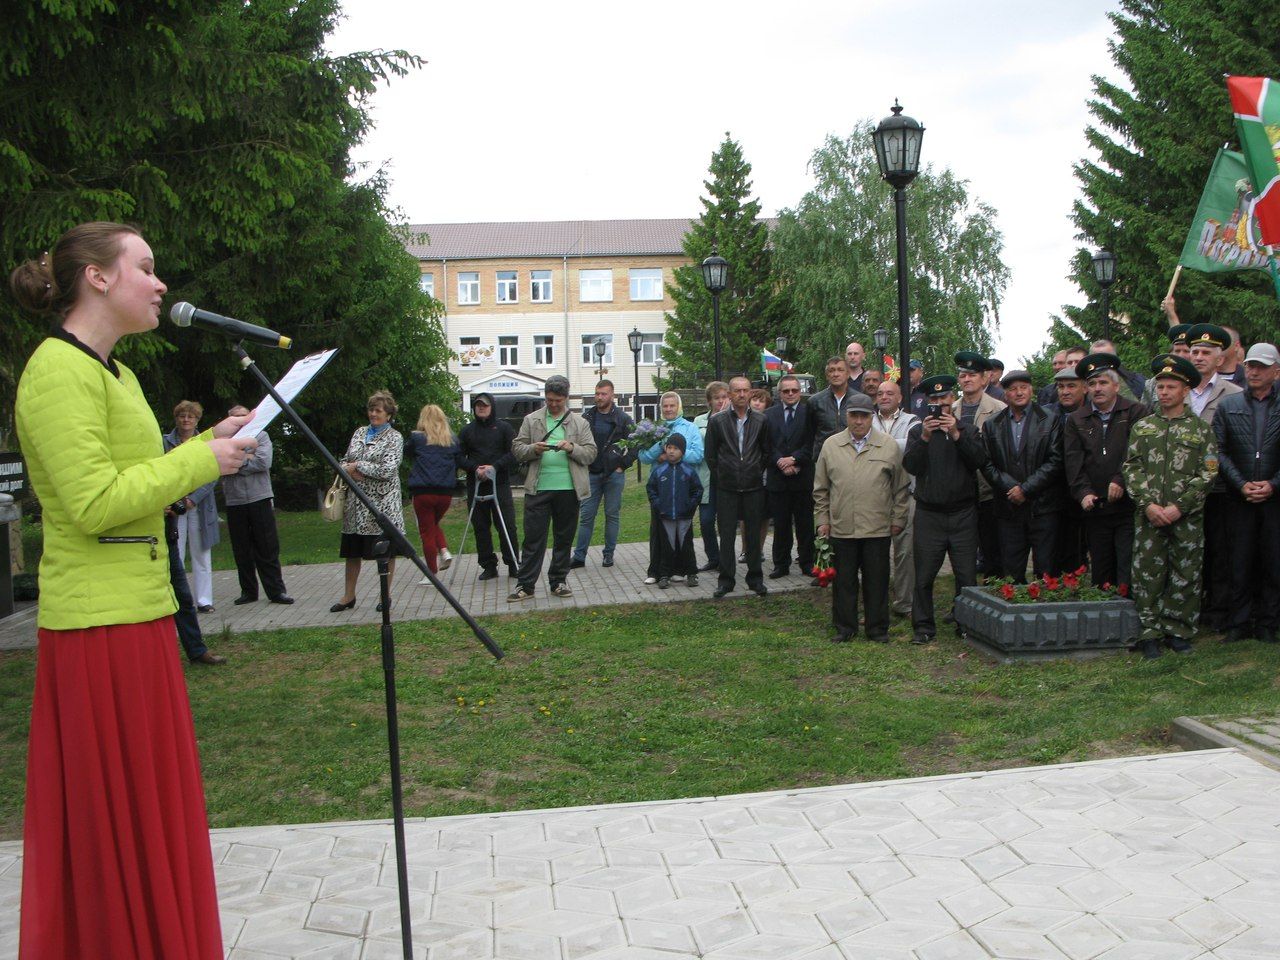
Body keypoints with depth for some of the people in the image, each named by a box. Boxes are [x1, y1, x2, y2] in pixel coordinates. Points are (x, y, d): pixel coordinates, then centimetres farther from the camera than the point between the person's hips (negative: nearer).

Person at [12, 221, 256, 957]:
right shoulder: (60, 370, -14)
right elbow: (94, 503, -22)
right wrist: (202, 460, -15)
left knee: (151, 805, 17)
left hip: (138, 613, 10)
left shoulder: (112, 371, 16)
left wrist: (210, 445, 8)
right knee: (114, 814, 1)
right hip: (100, 623, -10)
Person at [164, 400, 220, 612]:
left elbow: (211, 477, 1)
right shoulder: (165, 442, 4)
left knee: (201, 554, 6)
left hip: (199, 505, 1)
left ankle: (204, 600, 13)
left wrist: (193, 499, -11)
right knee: (174, 554, -5)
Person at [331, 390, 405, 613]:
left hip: (383, 503, -6)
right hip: (356, 502, 6)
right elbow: (345, 460, 15)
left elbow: (388, 470, -16)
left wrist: (357, 466, -10)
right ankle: (348, 596, 21)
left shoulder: (394, 437, -5)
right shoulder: (360, 432, 13)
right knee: (351, 550, 10)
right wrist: (350, 471, -8)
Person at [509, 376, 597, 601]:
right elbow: (517, 448, 5)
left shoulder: (579, 422, 8)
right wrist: (534, 449, -14)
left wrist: (572, 448, -15)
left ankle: (558, 582, 20)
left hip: (568, 489, 1)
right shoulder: (531, 420, 8)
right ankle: (525, 585, 5)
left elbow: (591, 453, 4)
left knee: (564, 538, 9)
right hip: (538, 488, -1)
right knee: (533, 537, 0)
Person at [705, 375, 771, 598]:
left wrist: (757, 473, 6)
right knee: (726, 535, 2)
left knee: (754, 534, 7)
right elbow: (710, 455, 3)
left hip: (754, 487, 1)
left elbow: (766, 452, 11)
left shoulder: (761, 421, 3)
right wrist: (721, 477, 3)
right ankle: (726, 579, 11)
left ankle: (755, 578, 17)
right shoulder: (717, 421, -1)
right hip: (726, 488, -1)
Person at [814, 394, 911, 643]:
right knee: (844, 580, 7)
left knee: (877, 580, 5)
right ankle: (844, 627, 19)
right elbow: (820, 489, 11)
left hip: (878, 528, -1)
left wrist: (898, 519, 5)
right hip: (841, 527, 1)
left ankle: (877, 629, 17)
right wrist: (822, 519, 7)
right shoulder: (831, 445, 6)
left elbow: (901, 487, 8)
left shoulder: (889, 445, 3)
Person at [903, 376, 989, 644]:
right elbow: (910, 466, -5)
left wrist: (956, 435, -14)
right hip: (928, 514, 0)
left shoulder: (968, 430, 11)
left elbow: (979, 461, -6)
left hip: (963, 513, 0)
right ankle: (923, 627, 8)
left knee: (967, 575, -1)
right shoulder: (917, 431, 10)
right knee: (924, 574, -1)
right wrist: (925, 438, -17)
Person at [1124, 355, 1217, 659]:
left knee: (1185, 575, 4)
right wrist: (1148, 504, -9)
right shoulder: (1142, 428, 9)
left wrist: (1179, 507, -12)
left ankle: (1178, 631, 16)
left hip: (1188, 517, -1)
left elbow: (1207, 474, -2)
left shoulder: (1201, 429, 3)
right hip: (1149, 516, 1)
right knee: (1147, 575, 1)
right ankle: (1150, 633, 10)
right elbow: (1132, 468, 4)